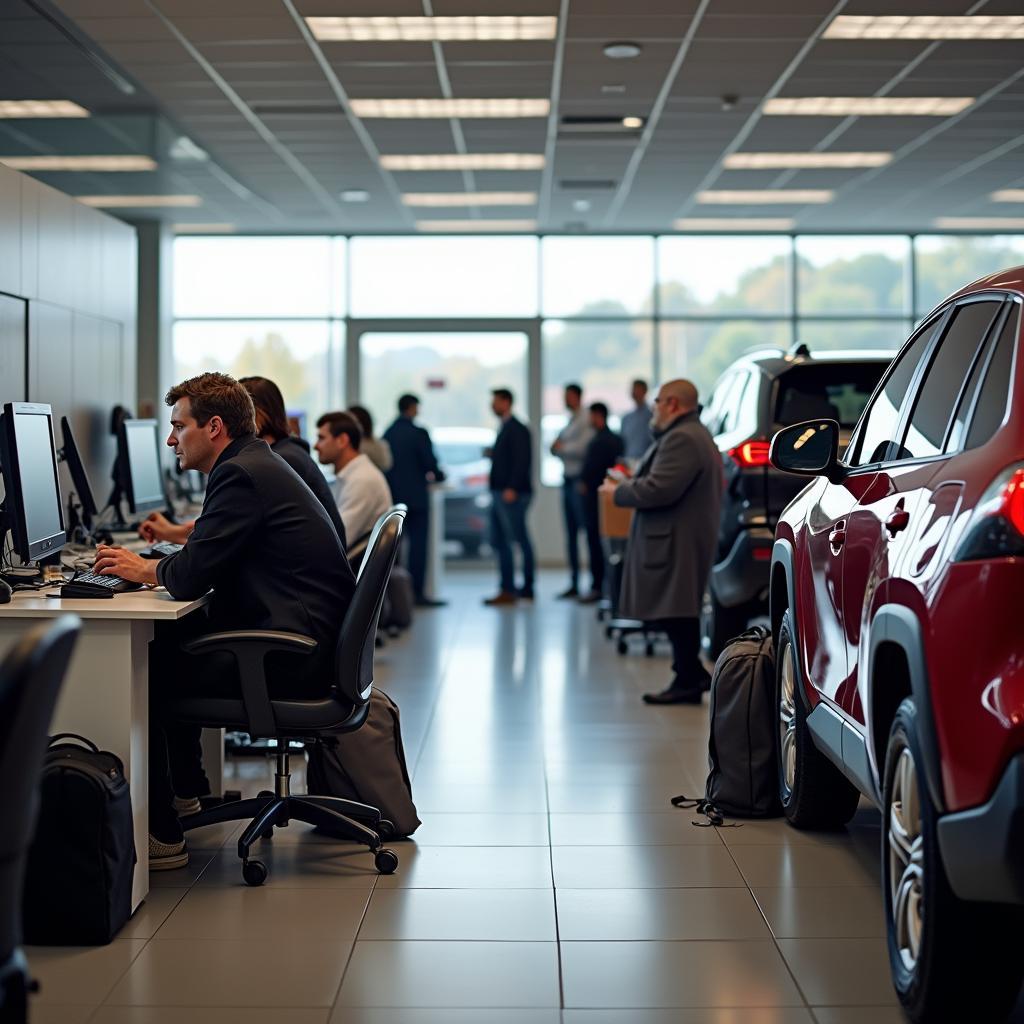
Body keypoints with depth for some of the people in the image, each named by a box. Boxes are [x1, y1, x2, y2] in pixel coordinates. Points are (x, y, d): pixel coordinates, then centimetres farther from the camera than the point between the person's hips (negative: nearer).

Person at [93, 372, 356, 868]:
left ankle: (161, 835, 1)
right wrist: (155, 563, 11)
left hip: (291, 659, -11)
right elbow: (209, 562, 24)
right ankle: (185, 790, 34)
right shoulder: (259, 464, 18)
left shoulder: (242, 474, -15)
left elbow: (189, 578, -18)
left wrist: (143, 569, 1)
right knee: (169, 641, 22)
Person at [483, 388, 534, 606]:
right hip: (500, 493, 10)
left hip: (512, 494, -10)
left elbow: (522, 460, -18)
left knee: (521, 541, -5)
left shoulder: (517, 429, -10)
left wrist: (512, 489, -23)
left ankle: (527, 589, -1)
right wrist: (493, 455, 8)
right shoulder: (504, 429, 18)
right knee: (499, 541, 9)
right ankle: (507, 590, 12)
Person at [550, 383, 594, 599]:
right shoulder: (569, 423, 20)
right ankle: (574, 583, 13)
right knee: (571, 534, 9)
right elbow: (555, 449, 20)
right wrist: (556, 447, -2)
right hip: (568, 480, 9)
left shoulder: (585, 420, -7)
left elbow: (583, 447, -16)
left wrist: (562, 447, -3)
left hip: (580, 480, -9)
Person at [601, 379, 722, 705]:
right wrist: (630, 483, 15)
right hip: (680, 539, 11)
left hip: (677, 543, -11)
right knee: (676, 613, 15)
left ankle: (688, 681, -2)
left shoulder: (682, 439, -17)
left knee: (675, 613, -6)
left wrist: (619, 492, -10)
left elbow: (659, 490, -24)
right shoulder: (693, 435, 20)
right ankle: (691, 675, 19)